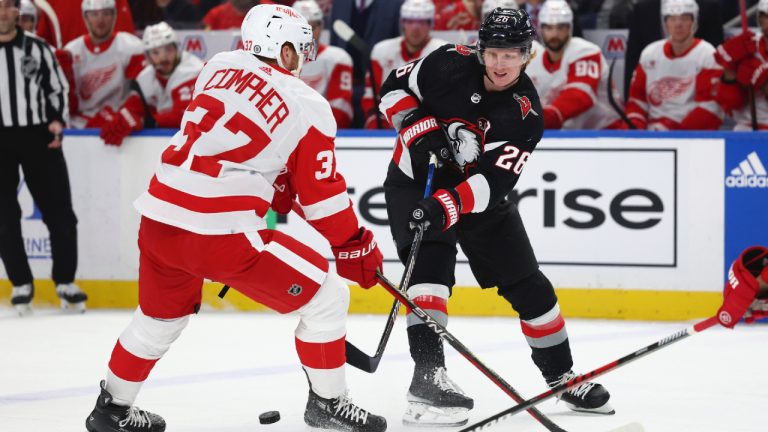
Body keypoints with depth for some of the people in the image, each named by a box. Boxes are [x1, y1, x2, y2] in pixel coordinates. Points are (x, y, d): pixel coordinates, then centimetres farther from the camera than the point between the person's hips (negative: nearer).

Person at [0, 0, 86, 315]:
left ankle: (65, 282, 13)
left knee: (60, 214, 1)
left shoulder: (37, 48, 4)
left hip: (38, 137, 1)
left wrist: (57, 121, -6)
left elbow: (57, 87, 10)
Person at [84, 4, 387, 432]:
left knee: (160, 315, 30)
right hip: (221, 233, -6)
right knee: (326, 293, 8)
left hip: (159, 217, 7)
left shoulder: (220, 66, 12)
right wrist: (357, 247, 14)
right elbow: (324, 197, 1)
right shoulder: (308, 108, -2)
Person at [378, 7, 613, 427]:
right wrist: (421, 131, -21)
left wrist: (448, 206, -42)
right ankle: (427, 376, -29)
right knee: (430, 267, -25)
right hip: (415, 182, -2)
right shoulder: (449, 64, -18)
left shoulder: (525, 114, -19)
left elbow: (493, 181, -28)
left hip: (478, 198, 2)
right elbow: (395, 86, -5)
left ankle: (562, 376, 22)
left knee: (528, 286, 5)